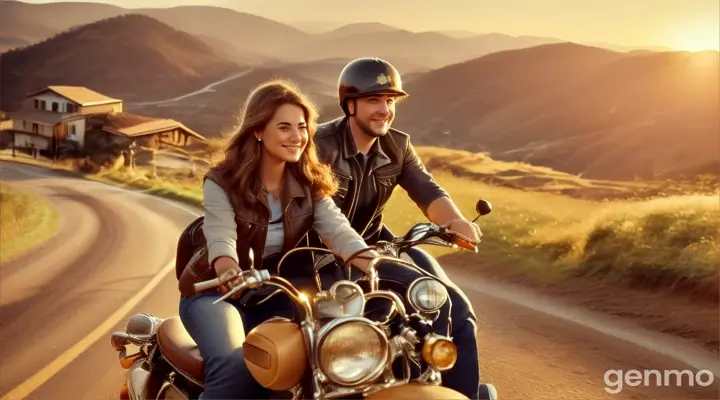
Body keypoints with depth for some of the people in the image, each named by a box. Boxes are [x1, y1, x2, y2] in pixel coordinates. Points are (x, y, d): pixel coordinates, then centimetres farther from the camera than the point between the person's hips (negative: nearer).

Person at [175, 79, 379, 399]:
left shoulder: (309, 184, -3)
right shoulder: (222, 183, -14)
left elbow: (339, 232, -18)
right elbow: (221, 239, -29)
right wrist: (230, 273, -54)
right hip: (216, 293, -4)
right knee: (235, 366, -29)